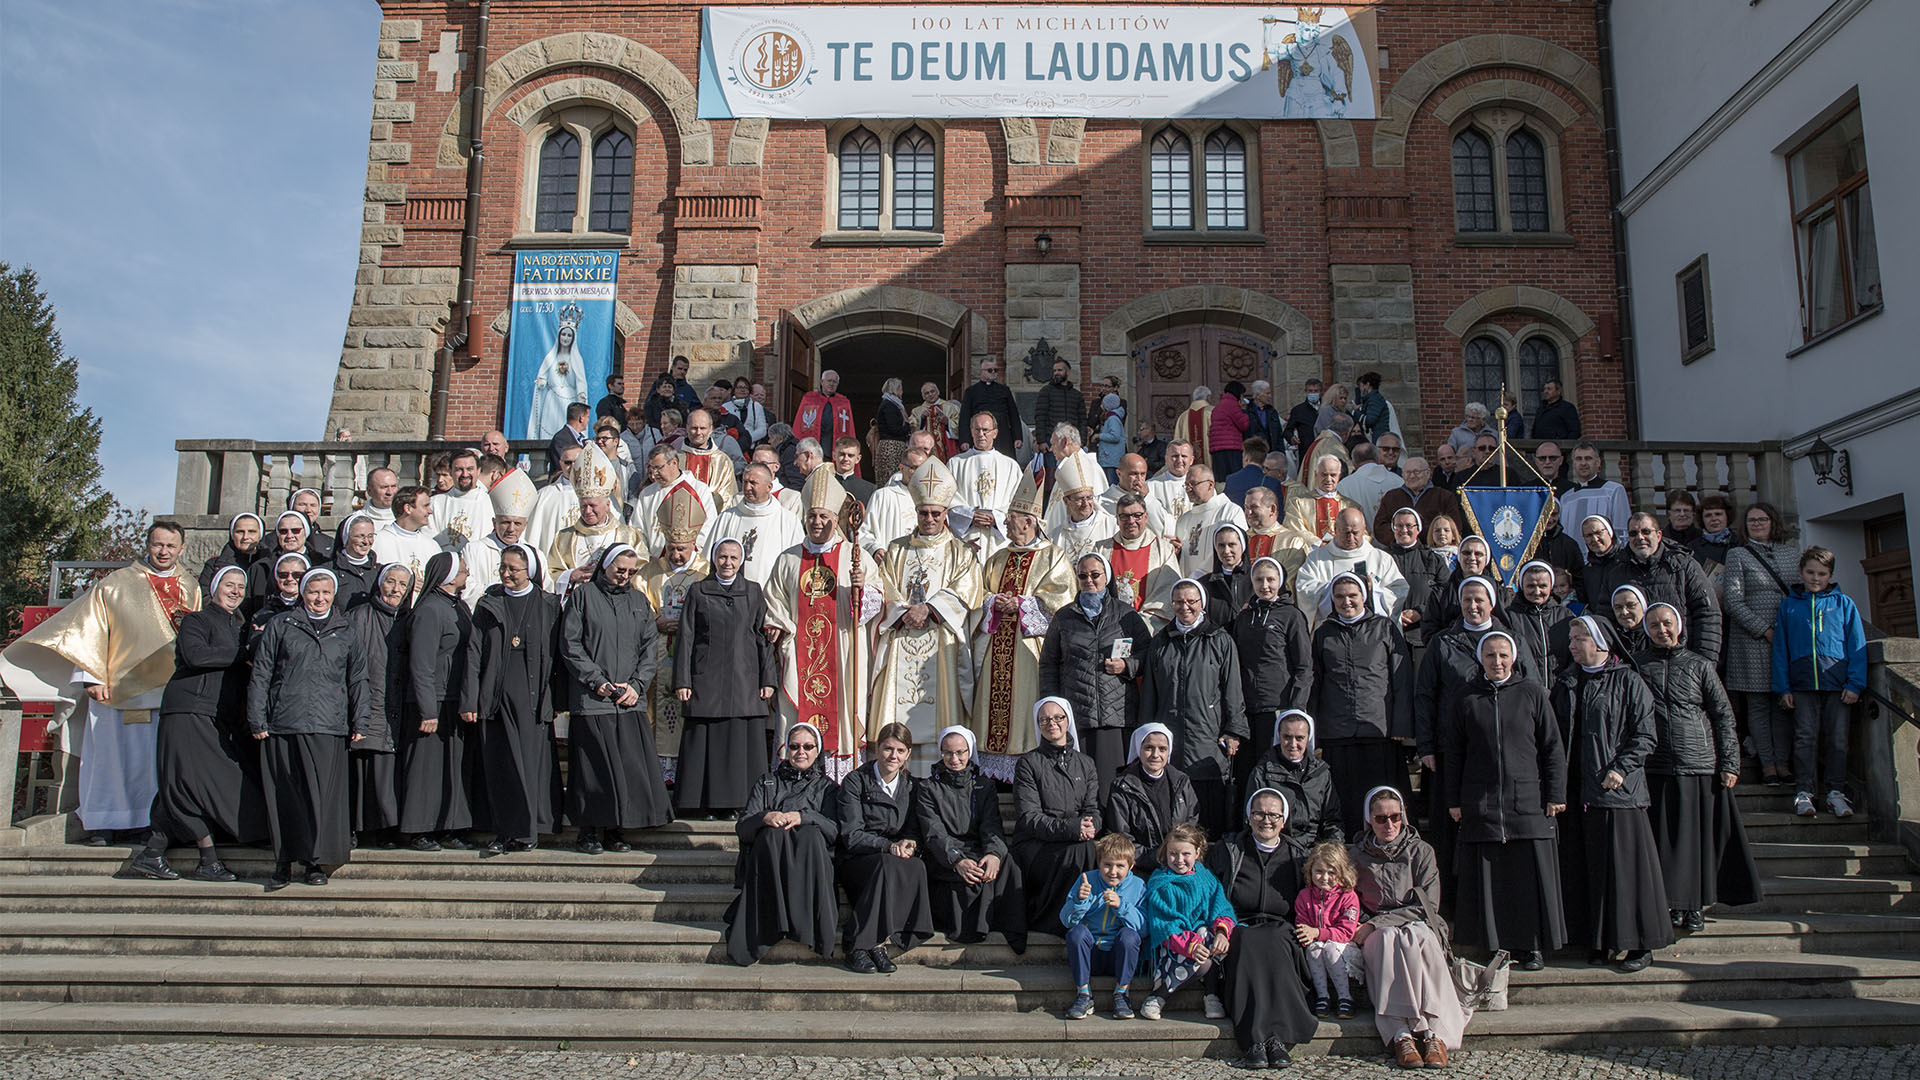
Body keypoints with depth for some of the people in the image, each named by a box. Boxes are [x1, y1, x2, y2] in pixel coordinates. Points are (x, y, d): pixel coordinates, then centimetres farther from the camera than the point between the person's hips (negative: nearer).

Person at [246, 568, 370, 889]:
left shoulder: (346, 634, 16)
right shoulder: (280, 627, 11)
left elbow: (357, 680, 16)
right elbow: (261, 675, 8)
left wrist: (360, 723, 8)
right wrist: (257, 720, 1)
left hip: (328, 729, 1)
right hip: (283, 726, 0)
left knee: (323, 795, -2)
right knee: (284, 795, 2)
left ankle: (316, 862, 6)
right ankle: (284, 863, 11)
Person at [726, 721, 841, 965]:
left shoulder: (826, 786, 20)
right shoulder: (768, 782, 22)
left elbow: (834, 831, 1)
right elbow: (742, 828, 8)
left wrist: (803, 816, -16)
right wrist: (765, 817, -14)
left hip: (809, 862, -1)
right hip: (767, 861, 1)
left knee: (810, 835, -33)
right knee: (773, 834, -32)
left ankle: (808, 923, -37)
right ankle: (776, 922, -38)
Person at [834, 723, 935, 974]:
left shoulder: (912, 787, 13)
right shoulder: (855, 782, 1)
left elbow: (914, 831, 10)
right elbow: (851, 835, -8)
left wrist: (908, 843, -16)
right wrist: (889, 846, -24)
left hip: (896, 859, 3)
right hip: (857, 862, -3)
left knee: (917, 866, -33)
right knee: (888, 864, -37)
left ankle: (876, 943, -31)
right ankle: (858, 946, -30)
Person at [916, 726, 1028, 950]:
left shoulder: (985, 786, 19)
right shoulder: (927, 788, 11)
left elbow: (991, 826, 2)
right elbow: (934, 833, -4)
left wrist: (994, 853, -23)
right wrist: (957, 860, -25)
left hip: (980, 854, 2)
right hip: (943, 862, -2)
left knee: (1006, 864, -33)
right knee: (975, 872, -36)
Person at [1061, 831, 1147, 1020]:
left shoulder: (1138, 886, 0)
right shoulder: (1086, 880, 1)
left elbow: (1143, 927, -11)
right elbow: (1066, 920, -4)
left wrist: (1121, 905, -23)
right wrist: (1080, 900, -23)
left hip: (1119, 956, -1)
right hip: (1088, 955, 1)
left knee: (1129, 934, -28)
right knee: (1077, 931, -27)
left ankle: (1121, 994, -13)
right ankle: (1084, 995, -15)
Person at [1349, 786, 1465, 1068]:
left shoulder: (1421, 852, 8)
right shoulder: (1356, 856, 11)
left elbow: (1427, 905, -2)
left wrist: (1377, 923, -12)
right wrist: (1365, 929, -9)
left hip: (1418, 926, 0)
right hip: (1375, 935, 0)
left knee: (1418, 937, -36)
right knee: (1389, 940, -35)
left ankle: (1435, 1034, -45)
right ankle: (1401, 1035, -47)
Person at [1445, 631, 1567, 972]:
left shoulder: (1532, 693, 3)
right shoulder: (1466, 698, 6)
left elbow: (1552, 747, 4)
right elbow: (1452, 752, 9)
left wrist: (1555, 795, 0)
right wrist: (1453, 800, 5)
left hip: (1527, 801, -1)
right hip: (1480, 805, 1)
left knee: (1530, 875, 1)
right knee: (1487, 877, 2)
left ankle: (1532, 946, 13)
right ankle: (1493, 947, 11)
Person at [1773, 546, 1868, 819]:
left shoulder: (1843, 603, 9)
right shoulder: (1788, 606, 11)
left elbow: (1857, 645, 6)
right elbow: (1780, 649, 10)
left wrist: (1855, 684, -3)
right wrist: (1783, 688, 4)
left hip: (1837, 683, 0)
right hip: (1803, 684, 0)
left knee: (1837, 738, 1)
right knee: (1805, 737, -2)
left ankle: (1836, 792, 9)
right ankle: (1804, 792, 0)